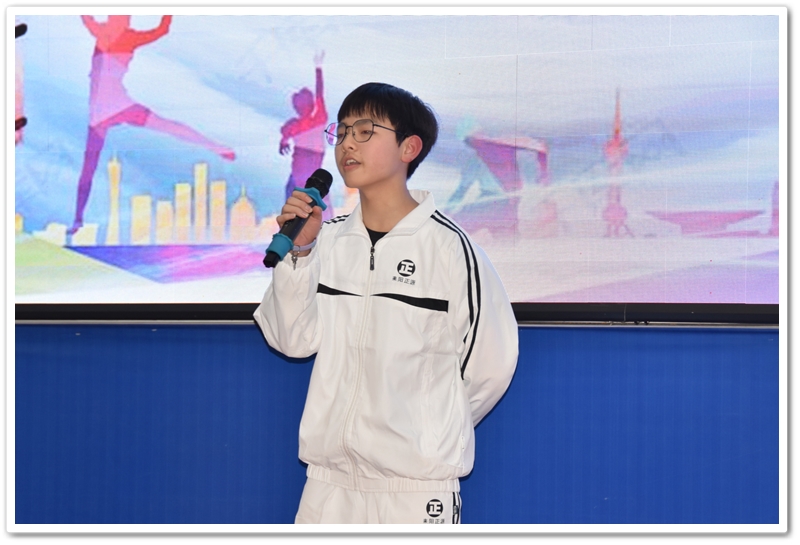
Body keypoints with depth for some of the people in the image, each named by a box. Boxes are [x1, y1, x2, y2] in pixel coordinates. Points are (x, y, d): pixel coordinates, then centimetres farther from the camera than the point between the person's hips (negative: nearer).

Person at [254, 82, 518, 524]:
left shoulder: (447, 245, -9)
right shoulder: (327, 239, 5)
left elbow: (489, 360, -2)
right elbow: (294, 340, 1)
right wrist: (298, 251, -10)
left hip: (416, 486, -4)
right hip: (328, 478, 4)